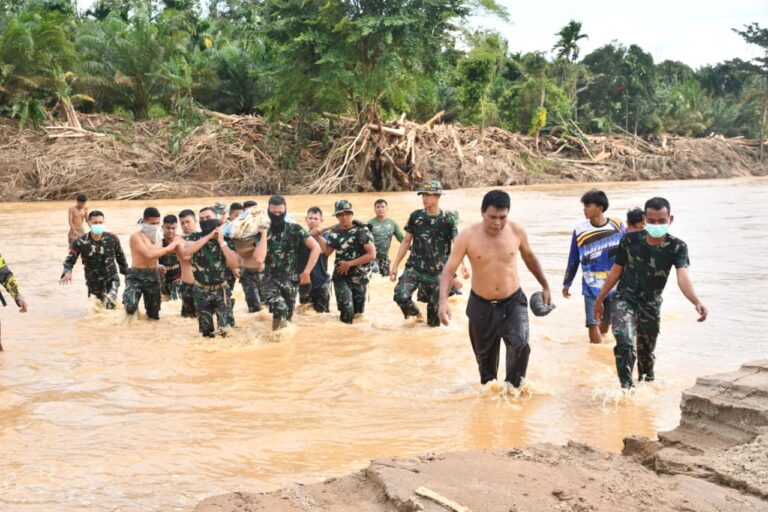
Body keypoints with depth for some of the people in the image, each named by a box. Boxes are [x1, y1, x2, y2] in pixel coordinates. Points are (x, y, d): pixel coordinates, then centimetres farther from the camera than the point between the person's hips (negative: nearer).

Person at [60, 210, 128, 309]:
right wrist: (67, 273, -35)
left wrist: (126, 272, 11)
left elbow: (120, 256, 2)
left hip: (111, 278, -1)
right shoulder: (80, 242, -16)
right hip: (93, 281, 2)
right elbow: (70, 260, -14)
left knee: (109, 304, -24)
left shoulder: (112, 238, -13)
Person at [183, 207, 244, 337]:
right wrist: (209, 236, -25)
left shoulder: (226, 239, -6)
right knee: (206, 330, 9)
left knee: (225, 329, -8)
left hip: (221, 289, -1)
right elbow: (186, 252, -29)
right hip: (202, 291, 1)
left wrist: (221, 242, -20)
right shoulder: (195, 237, -6)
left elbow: (235, 264, -17)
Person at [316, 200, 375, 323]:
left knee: (358, 311, 9)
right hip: (340, 276, 1)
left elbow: (372, 254, -13)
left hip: (359, 277, -1)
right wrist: (318, 236, 8)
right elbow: (327, 251, 18)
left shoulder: (362, 230, -8)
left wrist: (349, 264, -14)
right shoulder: (335, 232, 4)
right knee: (347, 311, -16)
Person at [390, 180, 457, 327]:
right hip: (414, 267, 1)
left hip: (437, 272, -1)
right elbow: (406, 242, 7)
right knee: (401, 296, -20)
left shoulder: (448, 220, -5)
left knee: (435, 309, 5)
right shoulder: (415, 217, 0)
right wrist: (395, 265, 4)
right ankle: (415, 313, 11)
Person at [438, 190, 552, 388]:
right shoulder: (468, 236, -16)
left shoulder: (516, 231, -9)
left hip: (513, 302, 0)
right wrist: (443, 301, -32)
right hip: (482, 305, 0)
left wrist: (545, 286, 20)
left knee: (520, 346, -21)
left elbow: (529, 257, 11)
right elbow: (448, 270, -15)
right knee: (485, 355, 15)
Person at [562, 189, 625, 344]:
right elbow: (573, 260, 5)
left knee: (606, 323, 12)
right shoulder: (580, 230, -5)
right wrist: (567, 284, 10)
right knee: (593, 323, -9)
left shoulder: (617, 226, -6)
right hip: (592, 286, -1)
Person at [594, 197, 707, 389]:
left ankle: (647, 381, 42)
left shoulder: (677, 247, -16)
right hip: (625, 299, -1)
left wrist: (696, 302, -51)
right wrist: (600, 299, 7)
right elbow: (616, 271, 0)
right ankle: (627, 387, -16)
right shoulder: (630, 240, -13)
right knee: (625, 342, -24)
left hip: (651, 304, 1)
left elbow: (682, 277, -32)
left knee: (646, 351, 17)